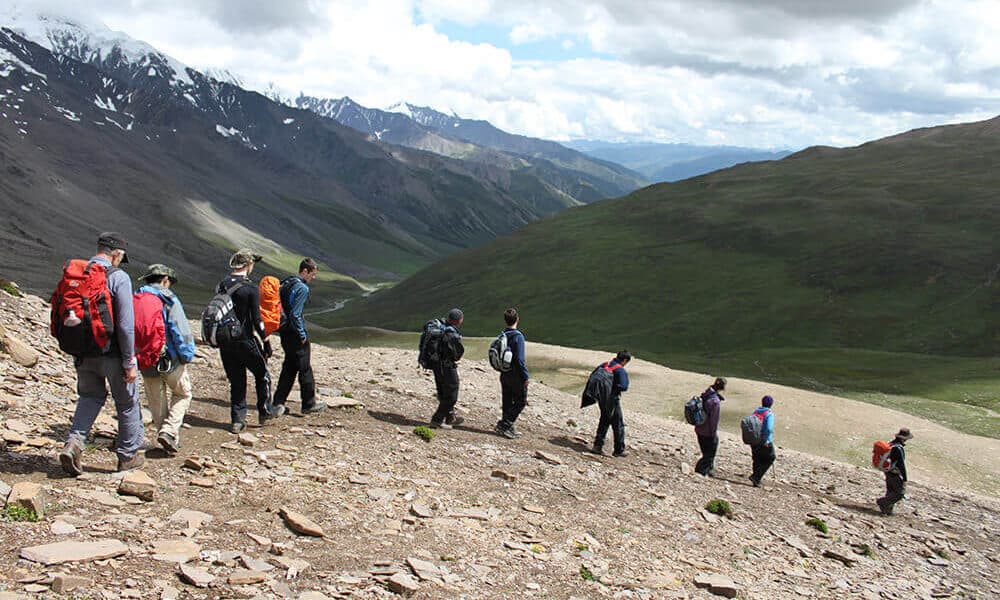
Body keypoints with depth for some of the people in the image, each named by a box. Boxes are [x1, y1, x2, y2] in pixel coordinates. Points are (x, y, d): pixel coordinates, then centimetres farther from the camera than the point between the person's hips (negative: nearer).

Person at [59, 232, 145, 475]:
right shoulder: (118, 277, -15)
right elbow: (125, 324, -19)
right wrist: (129, 362, -13)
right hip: (112, 353, -5)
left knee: (90, 397, 22)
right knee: (127, 402, 12)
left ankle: (74, 443, 1)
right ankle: (128, 455, 21)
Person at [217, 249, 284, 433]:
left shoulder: (221, 286, 5)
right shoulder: (250, 288, -13)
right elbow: (256, 320, -15)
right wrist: (266, 343, -7)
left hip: (224, 342, 6)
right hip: (245, 341, -5)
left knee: (236, 380, 13)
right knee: (262, 374, 14)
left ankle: (238, 420, 12)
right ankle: (265, 411, 22)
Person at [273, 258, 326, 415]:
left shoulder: (285, 283, 12)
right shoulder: (302, 288, -16)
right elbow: (295, 314, -21)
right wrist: (302, 335, -14)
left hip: (284, 333, 9)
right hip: (295, 334, -9)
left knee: (289, 367, 16)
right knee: (305, 369, 2)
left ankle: (278, 402, 16)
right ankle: (309, 404, 9)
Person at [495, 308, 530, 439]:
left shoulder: (502, 335, 5)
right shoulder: (518, 336, -18)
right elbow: (519, 359, -20)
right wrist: (526, 376, -14)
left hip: (504, 374, 7)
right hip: (516, 375, -7)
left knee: (507, 402, 13)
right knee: (520, 401, 4)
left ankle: (508, 428, 18)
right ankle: (504, 424, -4)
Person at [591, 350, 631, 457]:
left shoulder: (604, 365, 6)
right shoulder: (621, 370, -16)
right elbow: (624, 387, -21)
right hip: (613, 400, -7)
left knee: (603, 422, 19)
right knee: (619, 425, 5)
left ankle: (598, 446, 17)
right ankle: (619, 450, 10)